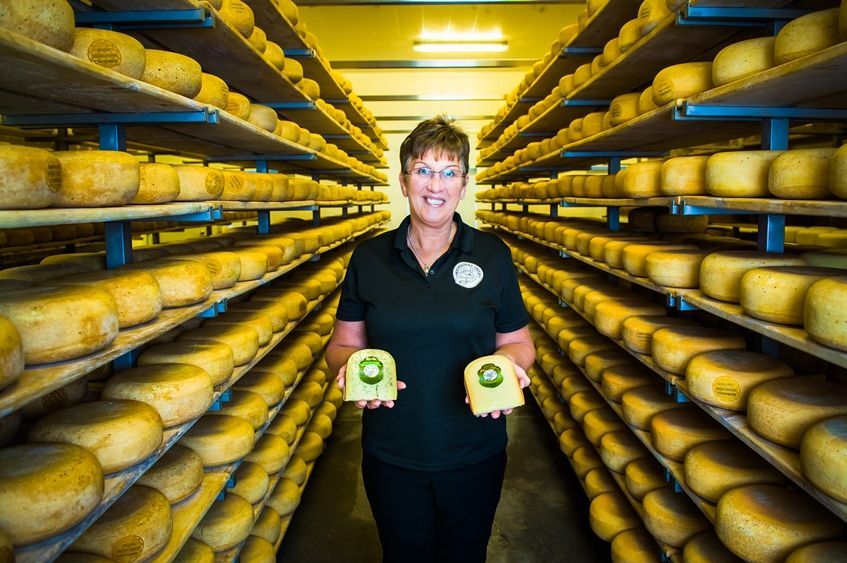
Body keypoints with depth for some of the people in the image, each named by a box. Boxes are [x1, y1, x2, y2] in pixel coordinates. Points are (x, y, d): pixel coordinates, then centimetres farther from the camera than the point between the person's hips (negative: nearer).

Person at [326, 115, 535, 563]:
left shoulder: (493, 256, -4)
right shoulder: (369, 258, -2)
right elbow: (342, 344, 4)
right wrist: (351, 367, -18)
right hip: (391, 455, 1)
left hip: (475, 456, 0)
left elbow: (518, 342, 3)